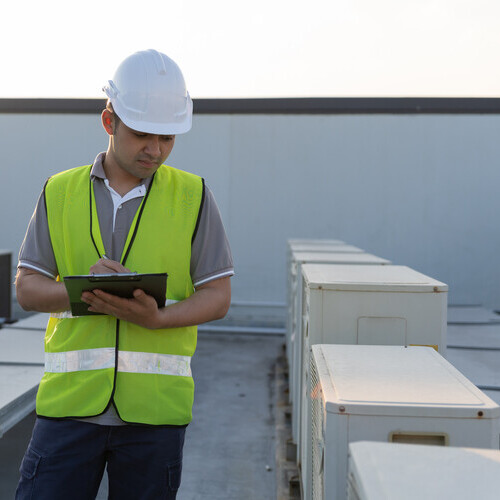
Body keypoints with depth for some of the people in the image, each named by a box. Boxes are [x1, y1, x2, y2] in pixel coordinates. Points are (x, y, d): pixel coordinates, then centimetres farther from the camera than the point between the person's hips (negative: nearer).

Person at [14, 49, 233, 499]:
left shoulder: (193, 196, 4)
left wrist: (157, 318, -17)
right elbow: (27, 288, 6)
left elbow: (218, 296, 2)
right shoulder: (59, 192, 7)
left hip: (155, 407, 0)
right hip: (69, 399, 1)